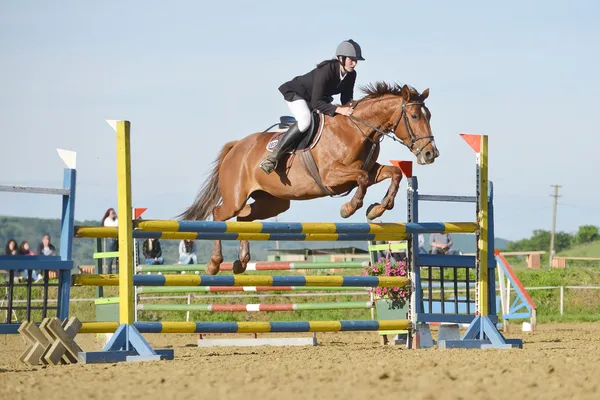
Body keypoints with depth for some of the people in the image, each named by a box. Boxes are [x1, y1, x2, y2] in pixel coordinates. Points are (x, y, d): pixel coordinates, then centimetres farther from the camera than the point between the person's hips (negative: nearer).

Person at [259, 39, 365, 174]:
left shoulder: (351, 75, -13)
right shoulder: (326, 70, -36)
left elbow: (346, 101, -2)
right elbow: (316, 103, -40)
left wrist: (349, 111, -23)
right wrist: (338, 109, -51)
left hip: (320, 98, 9)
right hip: (295, 94, -9)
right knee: (305, 121, -36)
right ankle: (273, 157, -33)